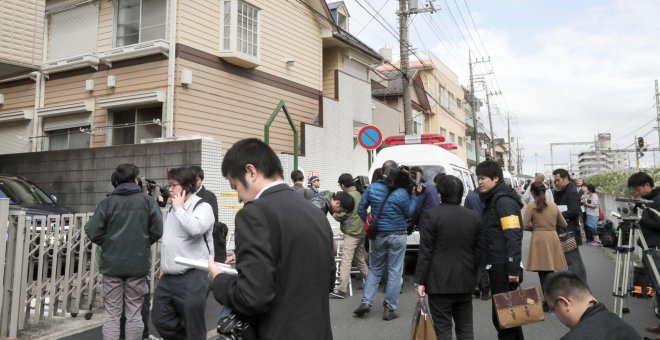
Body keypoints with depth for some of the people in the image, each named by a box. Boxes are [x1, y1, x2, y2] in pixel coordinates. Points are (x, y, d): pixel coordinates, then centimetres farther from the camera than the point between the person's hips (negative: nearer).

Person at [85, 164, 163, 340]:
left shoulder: (107, 202, 0)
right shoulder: (148, 201, -1)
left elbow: (92, 232, -6)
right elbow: (157, 231, -5)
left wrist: (108, 245, 13)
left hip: (112, 264, 0)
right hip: (138, 264, 0)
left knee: (112, 314, 7)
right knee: (134, 314, 7)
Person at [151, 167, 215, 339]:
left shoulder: (202, 207, -10)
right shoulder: (174, 208, 17)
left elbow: (195, 228, -30)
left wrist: (179, 208, -16)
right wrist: (164, 267, 21)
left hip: (191, 278, -8)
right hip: (167, 278, 8)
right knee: (160, 319, 15)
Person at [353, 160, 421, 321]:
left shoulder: (372, 188, -5)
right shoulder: (402, 193, -13)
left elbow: (361, 209, 0)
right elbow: (408, 214, 1)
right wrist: (414, 196, 5)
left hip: (378, 235, 3)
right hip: (398, 236, -2)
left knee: (375, 269, 17)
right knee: (395, 272, 6)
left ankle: (366, 302, 8)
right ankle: (389, 309, 9)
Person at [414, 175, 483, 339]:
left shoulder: (432, 215, -11)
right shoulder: (474, 217, 5)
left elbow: (425, 252, -11)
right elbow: (478, 251, 9)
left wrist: (420, 281, -6)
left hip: (439, 282, -5)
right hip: (465, 282, 5)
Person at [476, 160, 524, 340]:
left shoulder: (504, 201, -15)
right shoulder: (493, 200, 15)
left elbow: (513, 237, -22)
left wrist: (513, 269, -25)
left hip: (503, 268, -10)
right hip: (497, 266, 10)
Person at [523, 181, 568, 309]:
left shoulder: (531, 206, -5)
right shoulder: (554, 205, 9)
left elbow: (525, 225, -9)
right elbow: (564, 224, 18)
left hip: (539, 239, -5)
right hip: (553, 238, 5)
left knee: (543, 273, 1)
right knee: (550, 272, 14)